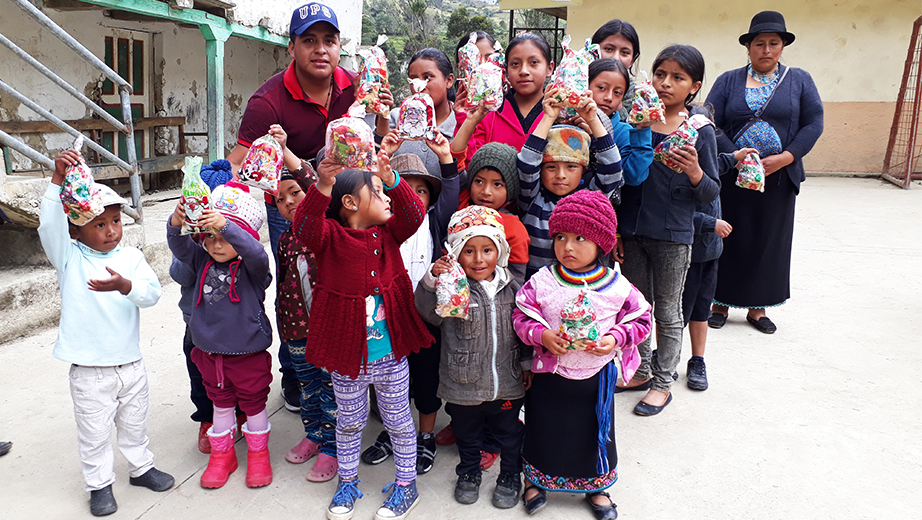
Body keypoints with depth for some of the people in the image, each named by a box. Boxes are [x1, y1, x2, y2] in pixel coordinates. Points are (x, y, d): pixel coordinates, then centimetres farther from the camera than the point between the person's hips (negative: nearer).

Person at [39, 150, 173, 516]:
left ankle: (140, 467, 41)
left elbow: (152, 292, -13)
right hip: (89, 369, -2)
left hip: (131, 364, 3)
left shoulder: (130, 256, -1)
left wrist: (125, 286, -34)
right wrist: (58, 179, -35)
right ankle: (99, 484, 29)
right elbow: (49, 224, -24)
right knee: (94, 431, 10)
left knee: (134, 422, 21)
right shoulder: (69, 258, -7)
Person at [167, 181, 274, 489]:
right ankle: (222, 455, 38)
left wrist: (225, 226, -51)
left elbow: (255, 253, -38)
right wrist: (176, 224, -34)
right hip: (210, 352, 4)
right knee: (221, 403, 21)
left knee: (254, 403, 14)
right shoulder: (203, 262, -2)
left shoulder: (252, 267, -17)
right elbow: (180, 247, -12)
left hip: (248, 353, -4)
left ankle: (258, 455, 34)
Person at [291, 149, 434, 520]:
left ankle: (406, 483, 35)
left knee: (398, 421, 16)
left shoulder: (387, 233, 0)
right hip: (347, 357, -1)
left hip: (391, 354, 2)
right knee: (349, 421, 20)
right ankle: (347, 481, 41)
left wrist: (391, 179, -29)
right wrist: (323, 187, -41)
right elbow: (304, 227, -29)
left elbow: (413, 215, -16)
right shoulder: (331, 237, -10)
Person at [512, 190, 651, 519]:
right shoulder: (541, 282, -12)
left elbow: (640, 318, -1)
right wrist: (541, 335, -23)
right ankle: (536, 480, 41)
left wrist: (616, 338, -17)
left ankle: (596, 487, 41)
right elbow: (522, 316, -5)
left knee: (596, 432, 17)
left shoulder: (617, 286, -11)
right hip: (550, 374, 0)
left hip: (596, 377, 0)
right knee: (544, 430, 16)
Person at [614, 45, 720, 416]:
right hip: (632, 229, 4)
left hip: (673, 235, -3)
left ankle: (662, 383, 25)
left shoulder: (699, 130, -7)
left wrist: (694, 171, -23)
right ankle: (642, 371, 36)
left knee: (668, 313, 10)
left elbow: (711, 193, -5)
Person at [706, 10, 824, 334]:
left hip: (779, 178, 1)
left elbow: (813, 124, 0)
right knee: (729, 238, 3)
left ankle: (757, 307, 18)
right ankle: (721, 303, 16)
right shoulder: (728, 81, 6)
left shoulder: (800, 81, 8)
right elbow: (710, 124, -4)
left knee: (769, 241, 6)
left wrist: (784, 158, -14)